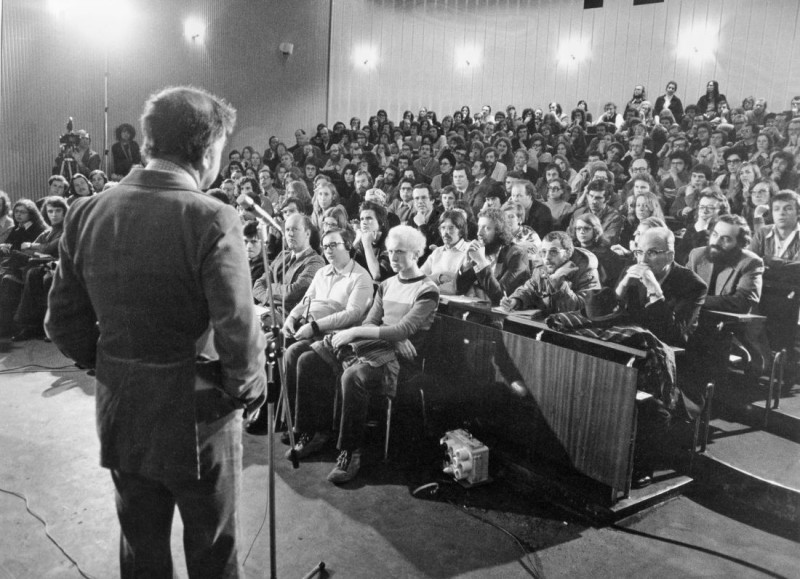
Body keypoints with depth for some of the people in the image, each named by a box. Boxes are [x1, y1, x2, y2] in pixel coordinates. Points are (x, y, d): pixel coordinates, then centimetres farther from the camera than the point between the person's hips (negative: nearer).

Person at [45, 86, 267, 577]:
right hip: (196, 416, -5)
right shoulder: (211, 219, -20)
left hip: (119, 415, 5)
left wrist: (111, 365, 15)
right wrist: (250, 389, -5)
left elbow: (63, 322, 2)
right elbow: (238, 333, -24)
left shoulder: (87, 213, -3)